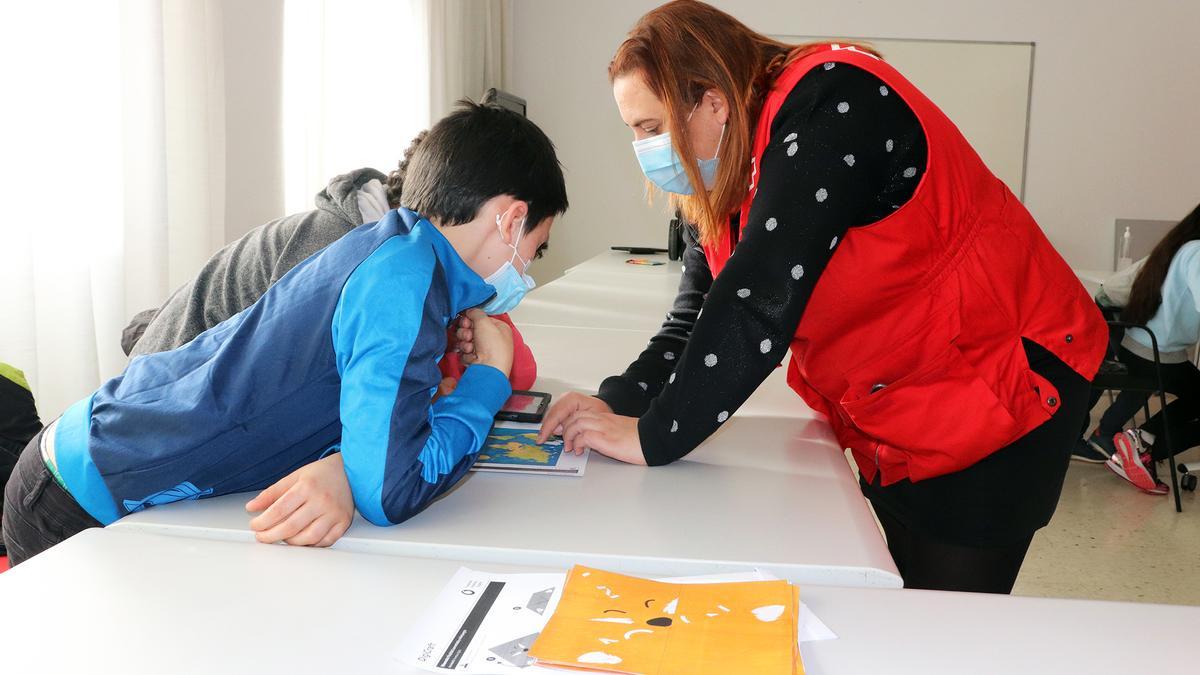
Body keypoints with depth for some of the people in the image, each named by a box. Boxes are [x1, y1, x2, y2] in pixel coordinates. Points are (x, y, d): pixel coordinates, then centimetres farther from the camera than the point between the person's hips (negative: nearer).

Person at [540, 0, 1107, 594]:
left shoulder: (828, 106, -25)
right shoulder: (725, 177, 2)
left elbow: (758, 300, -32)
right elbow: (697, 319, 2)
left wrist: (654, 437, -28)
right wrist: (618, 403, -14)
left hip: (1001, 389, -8)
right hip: (895, 422, 8)